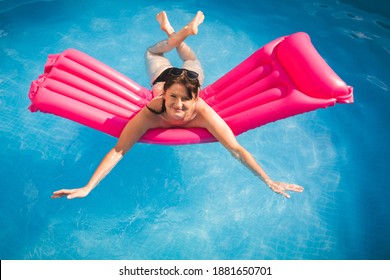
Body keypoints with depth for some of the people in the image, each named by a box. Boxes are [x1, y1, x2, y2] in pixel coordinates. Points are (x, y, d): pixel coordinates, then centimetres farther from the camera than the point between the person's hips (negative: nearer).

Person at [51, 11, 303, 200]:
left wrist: (269, 181, -48)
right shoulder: (150, 113, -48)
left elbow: (237, 149, -47)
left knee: (191, 61, 38)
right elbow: (118, 151, -46)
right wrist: (87, 188, -49)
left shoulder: (202, 112, -48)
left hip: (189, 80, 1)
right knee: (152, 53, 34)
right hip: (162, 80, 0)